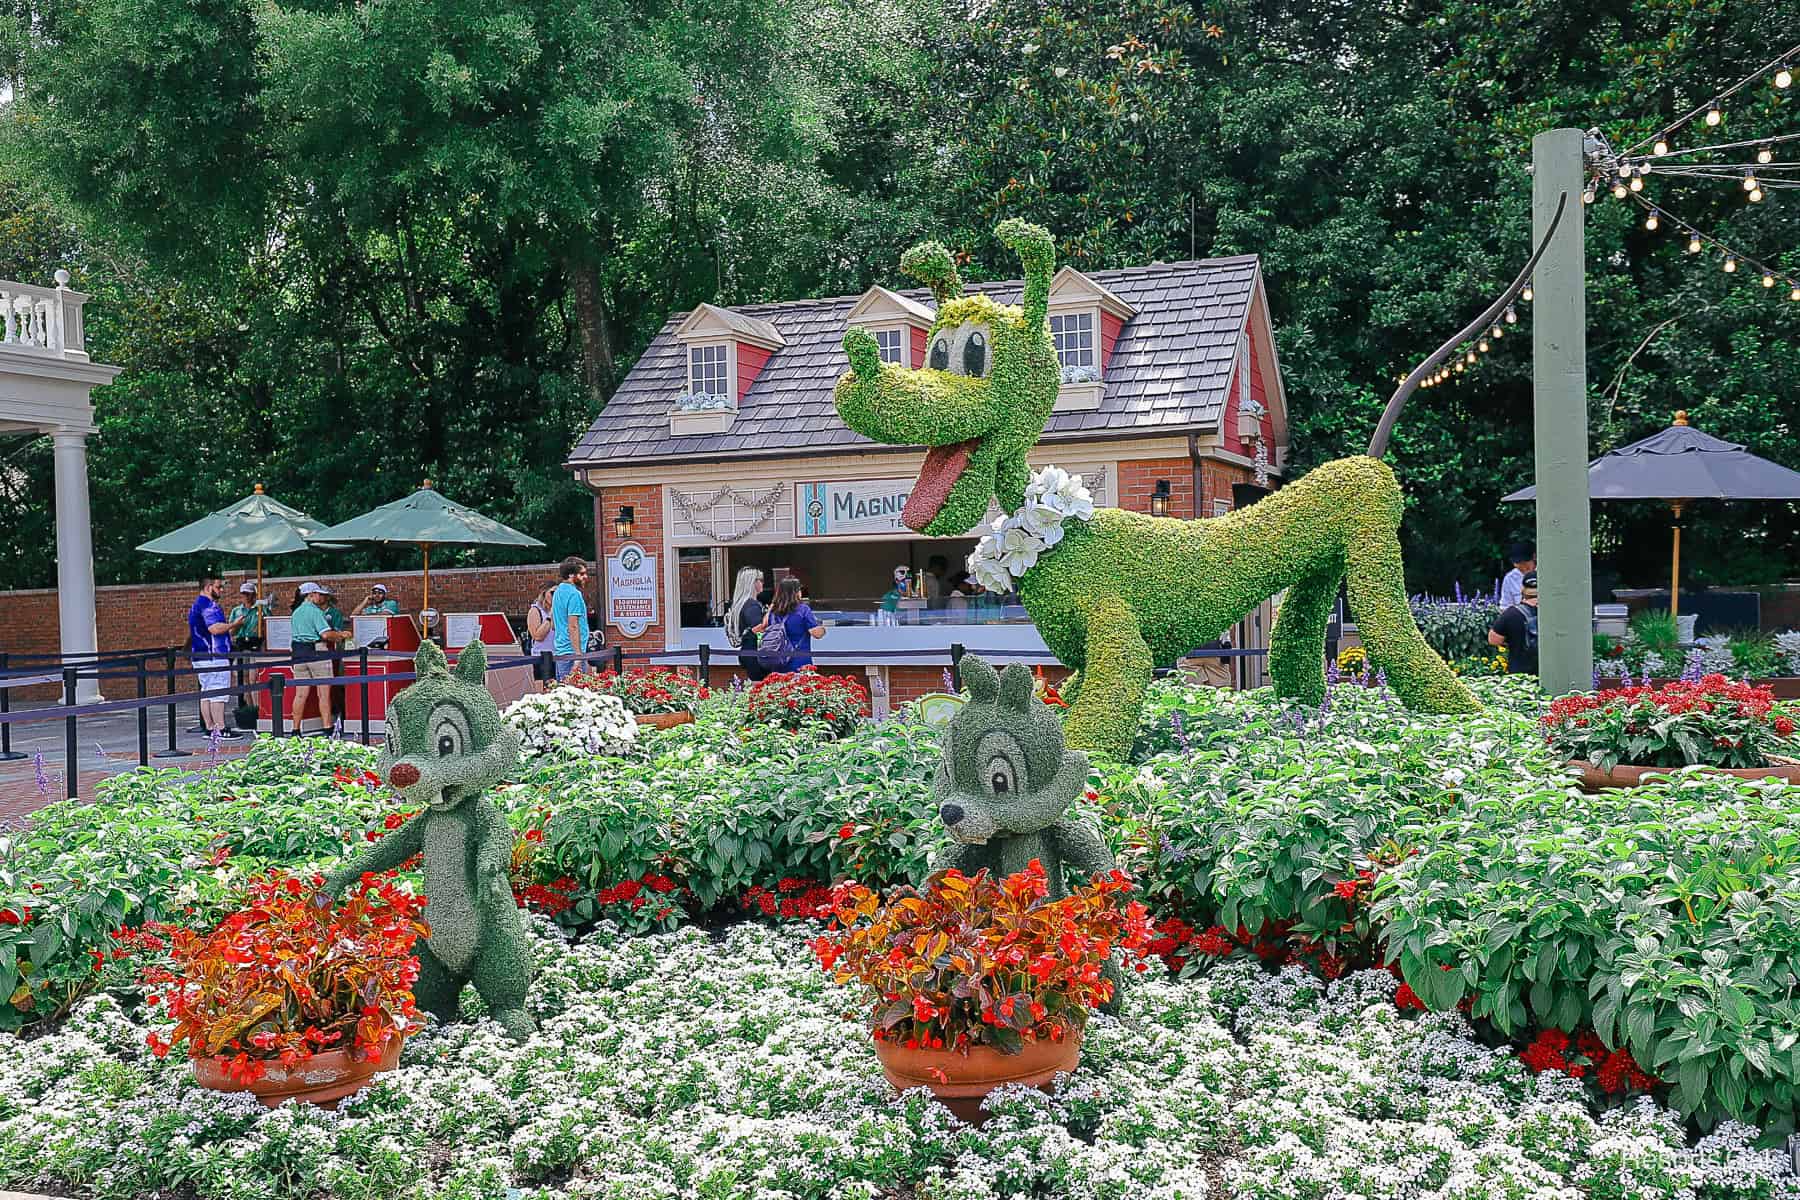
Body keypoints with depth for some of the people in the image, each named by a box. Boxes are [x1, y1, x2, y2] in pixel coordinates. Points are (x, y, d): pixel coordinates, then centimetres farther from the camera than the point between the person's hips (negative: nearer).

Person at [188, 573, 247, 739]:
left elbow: (191, 634, 29)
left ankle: (210, 728, 12)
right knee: (218, 692, -10)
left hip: (199, 656, 11)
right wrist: (234, 625, -13)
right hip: (214, 656, -11)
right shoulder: (209, 604, -13)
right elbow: (215, 628, -25)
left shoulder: (195, 605, 21)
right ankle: (221, 729, -12)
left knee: (207, 692, 10)